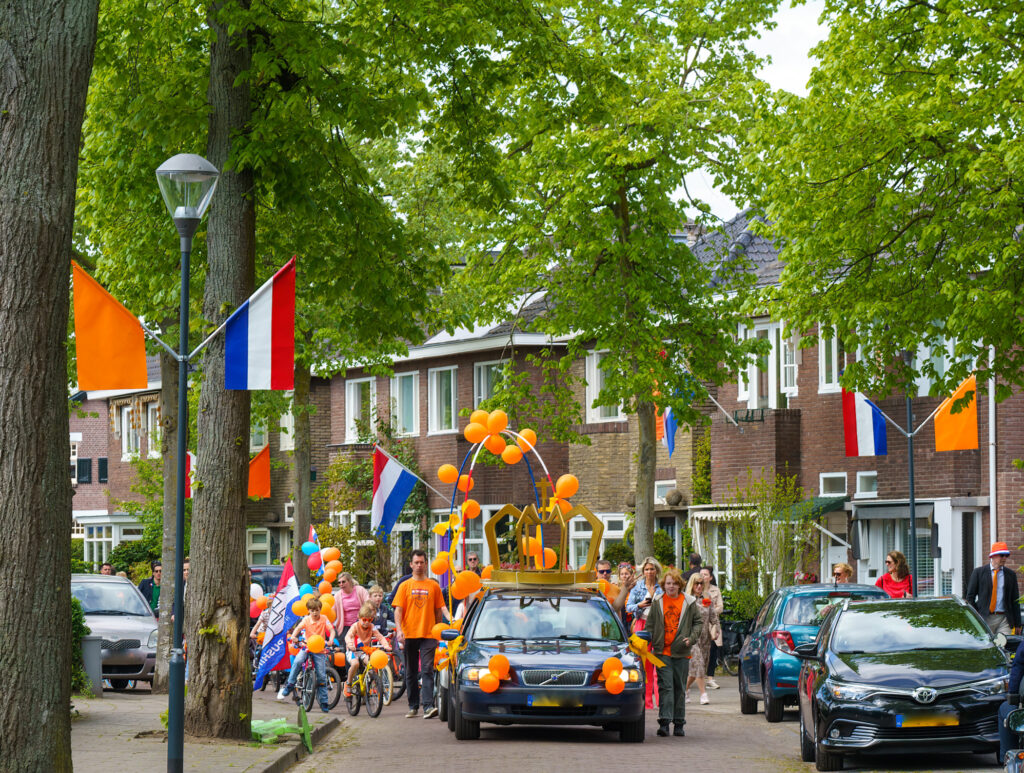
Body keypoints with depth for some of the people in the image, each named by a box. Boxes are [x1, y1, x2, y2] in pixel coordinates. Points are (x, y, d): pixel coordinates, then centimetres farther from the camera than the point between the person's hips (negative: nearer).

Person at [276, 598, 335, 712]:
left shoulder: (324, 619, 0)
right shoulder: (306, 619, 2)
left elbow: (331, 630, -6)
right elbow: (298, 628, -11)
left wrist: (331, 640, -27)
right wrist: (293, 636, -33)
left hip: (320, 650, 0)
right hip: (307, 647, 0)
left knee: (321, 676, -4)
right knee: (297, 661, -30)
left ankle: (323, 702, 5)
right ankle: (289, 686, -19)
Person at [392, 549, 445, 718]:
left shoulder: (433, 586, 7)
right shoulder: (405, 586, 6)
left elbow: (438, 611, 12)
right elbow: (398, 610, 0)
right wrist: (399, 629, -15)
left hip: (428, 634, -1)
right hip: (409, 634, 1)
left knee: (427, 670, -11)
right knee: (411, 672, 8)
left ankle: (428, 706, -17)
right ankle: (413, 706, 17)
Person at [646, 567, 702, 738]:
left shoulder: (689, 603, 4)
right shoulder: (657, 603, 7)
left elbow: (698, 622, 10)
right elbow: (650, 625, 11)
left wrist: (691, 638, -5)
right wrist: (649, 644, 0)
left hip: (681, 652, 0)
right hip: (662, 651, 0)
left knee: (679, 688, 7)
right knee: (665, 686, -9)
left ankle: (679, 723, 13)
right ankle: (664, 722, -14)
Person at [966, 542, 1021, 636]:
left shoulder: (1011, 574, 12)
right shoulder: (979, 572, 4)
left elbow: (1015, 600, 14)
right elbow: (970, 597, 5)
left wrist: (1017, 624, 9)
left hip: (1004, 621, 2)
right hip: (984, 618, -2)